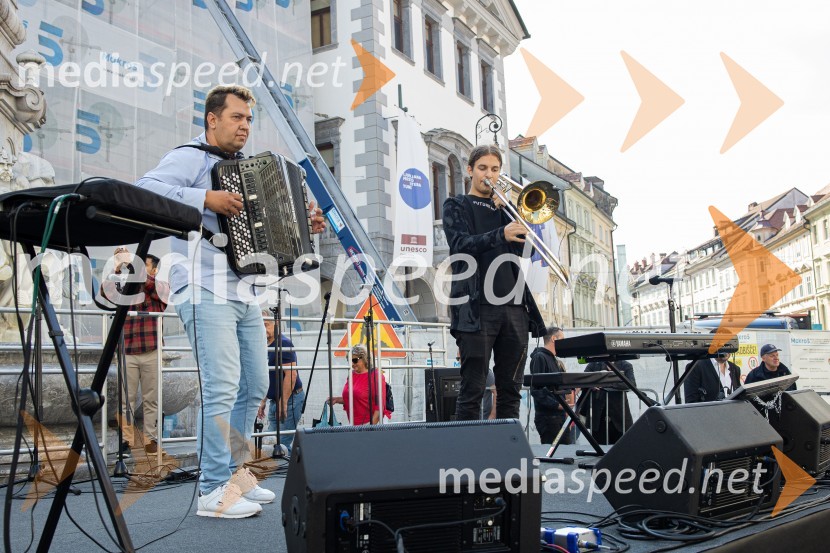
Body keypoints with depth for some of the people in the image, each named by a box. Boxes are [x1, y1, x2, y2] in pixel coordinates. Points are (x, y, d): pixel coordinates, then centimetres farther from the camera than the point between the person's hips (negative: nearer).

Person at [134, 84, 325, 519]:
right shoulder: (191, 158, -3)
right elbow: (144, 188, -20)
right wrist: (205, 199, -24)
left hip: (243, 292, 9)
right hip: (206, 291, -9)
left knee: (254, 386, 12)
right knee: (222, 386, -13)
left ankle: (235, 473, 25)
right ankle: (214, 492, -3)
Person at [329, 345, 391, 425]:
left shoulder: (375, 375, -6)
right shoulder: (352, 375, 12)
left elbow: (380, 404, -11)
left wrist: (372, 425, -17)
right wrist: (337, 399, 6)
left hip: (372, 421, -5)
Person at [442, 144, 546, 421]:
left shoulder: (504, 208, 24)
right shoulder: (456, 206, 11)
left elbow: (518, 249, 10)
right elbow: (461, 245, -8)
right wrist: (500, 234, -24)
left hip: (513, 307, 5)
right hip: (476, 307, -5)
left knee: (511, 389, 5)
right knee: (473, 389, -5)